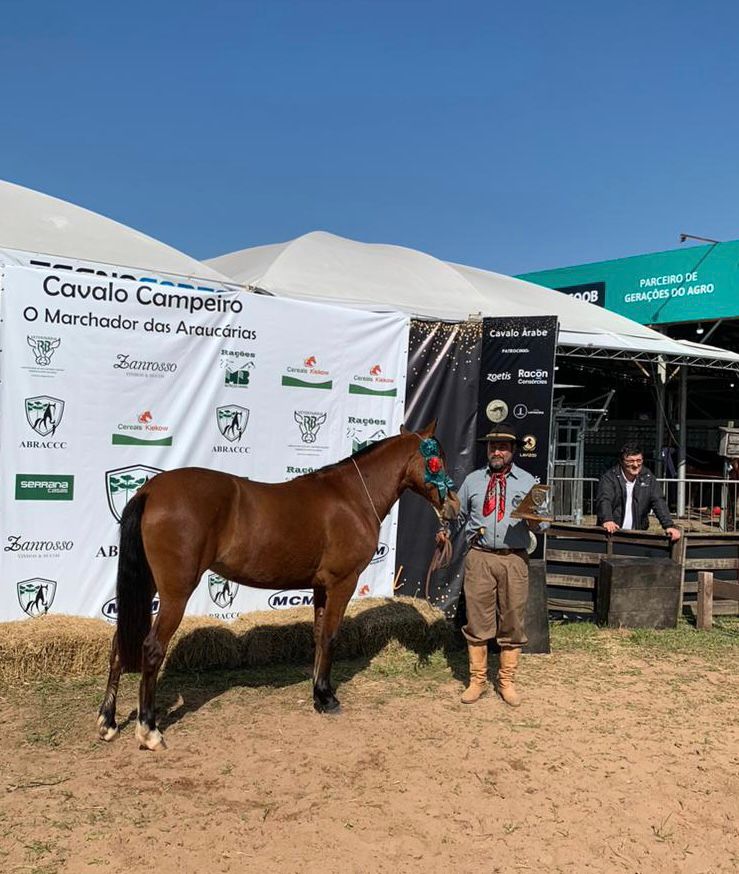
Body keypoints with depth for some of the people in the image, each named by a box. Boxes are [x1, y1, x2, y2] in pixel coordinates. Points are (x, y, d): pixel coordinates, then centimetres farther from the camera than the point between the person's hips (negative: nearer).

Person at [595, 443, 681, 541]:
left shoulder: (647, 477, 8)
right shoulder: (609, 477, -4)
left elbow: (658, 502, 3)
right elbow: (603, 500, -18)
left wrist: (669, 525, -12)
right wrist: (607, 520, -38)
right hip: (611, 532, -3)